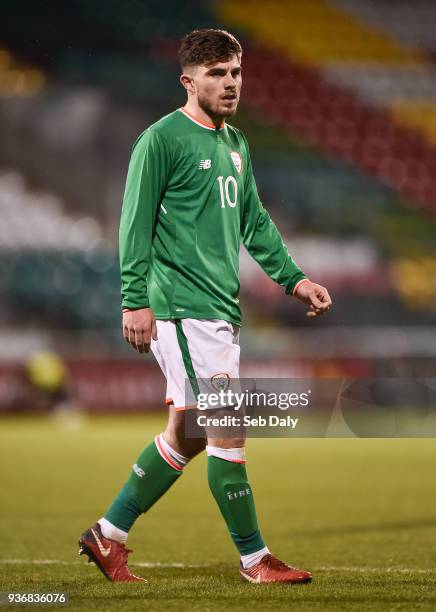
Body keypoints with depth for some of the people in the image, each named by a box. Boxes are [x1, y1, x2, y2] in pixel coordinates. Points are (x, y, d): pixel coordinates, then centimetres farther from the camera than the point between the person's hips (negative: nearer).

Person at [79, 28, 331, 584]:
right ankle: (254, 559, -1)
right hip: (182, 306, -9)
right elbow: (136, 223, -10)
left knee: (186, 435, 11)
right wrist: (135, 301, -16)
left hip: (222, 309, 9)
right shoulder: (161, 139, -7)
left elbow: (253, 221, 25)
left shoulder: (235, 144, 17)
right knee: (228, 429, -9)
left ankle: (107, 536, 21)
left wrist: (292, 279, 18)